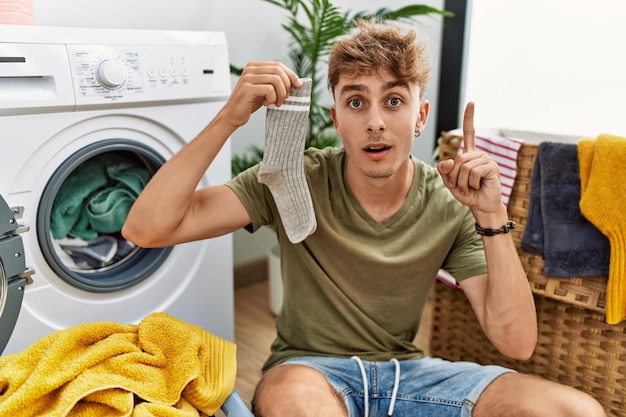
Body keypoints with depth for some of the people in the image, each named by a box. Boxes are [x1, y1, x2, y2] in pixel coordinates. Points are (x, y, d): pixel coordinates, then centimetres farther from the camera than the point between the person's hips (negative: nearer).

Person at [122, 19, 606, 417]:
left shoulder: (451, 206, -5)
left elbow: (516, 342, -12)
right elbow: (146, 228, -21)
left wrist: (492, 216, -22)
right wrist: (229, 118, -29)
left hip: (406, 368, 4)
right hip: (310, 367, -3)